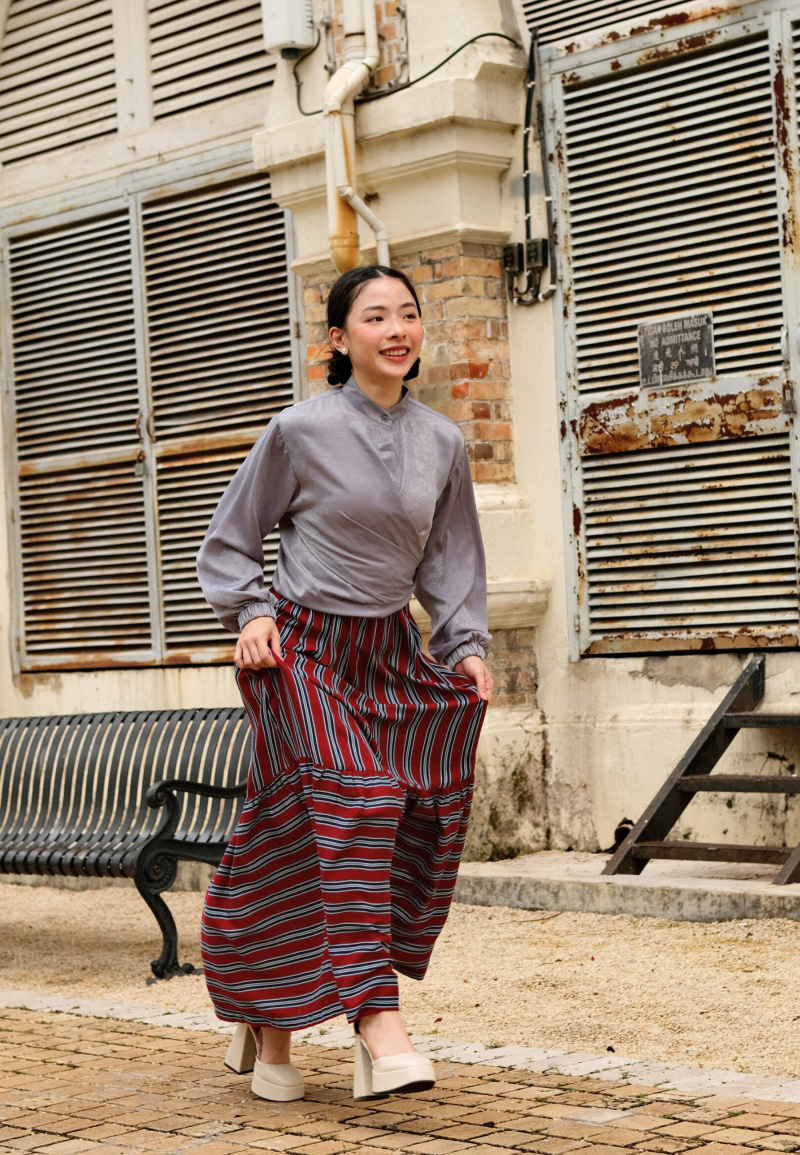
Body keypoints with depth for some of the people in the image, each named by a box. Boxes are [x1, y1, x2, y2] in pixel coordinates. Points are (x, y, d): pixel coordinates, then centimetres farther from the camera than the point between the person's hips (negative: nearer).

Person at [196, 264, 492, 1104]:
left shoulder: (442, 443, 6)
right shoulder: (300, 430, -6)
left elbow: (448, 561, 16)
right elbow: (229, 543, 4)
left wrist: (467, 647, 4)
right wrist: (253, 613, -11)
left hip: (388, 654, 5)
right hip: (302, 649, -5)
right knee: (351, 796, -22)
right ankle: (378, 1019, -24)